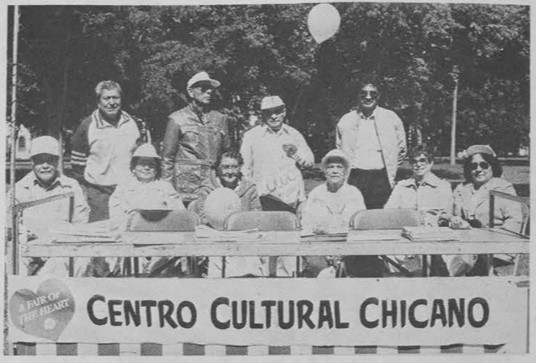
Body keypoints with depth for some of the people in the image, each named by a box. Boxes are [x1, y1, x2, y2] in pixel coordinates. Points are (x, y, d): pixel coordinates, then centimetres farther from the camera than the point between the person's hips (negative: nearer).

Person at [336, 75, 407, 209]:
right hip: (353, 179, 1)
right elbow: (339, 152, 21)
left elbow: (401, 151, 15)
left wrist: (390, 172, 12)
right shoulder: (346, 121, 10)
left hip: (380, 179, -1)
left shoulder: (391, 119, 6)